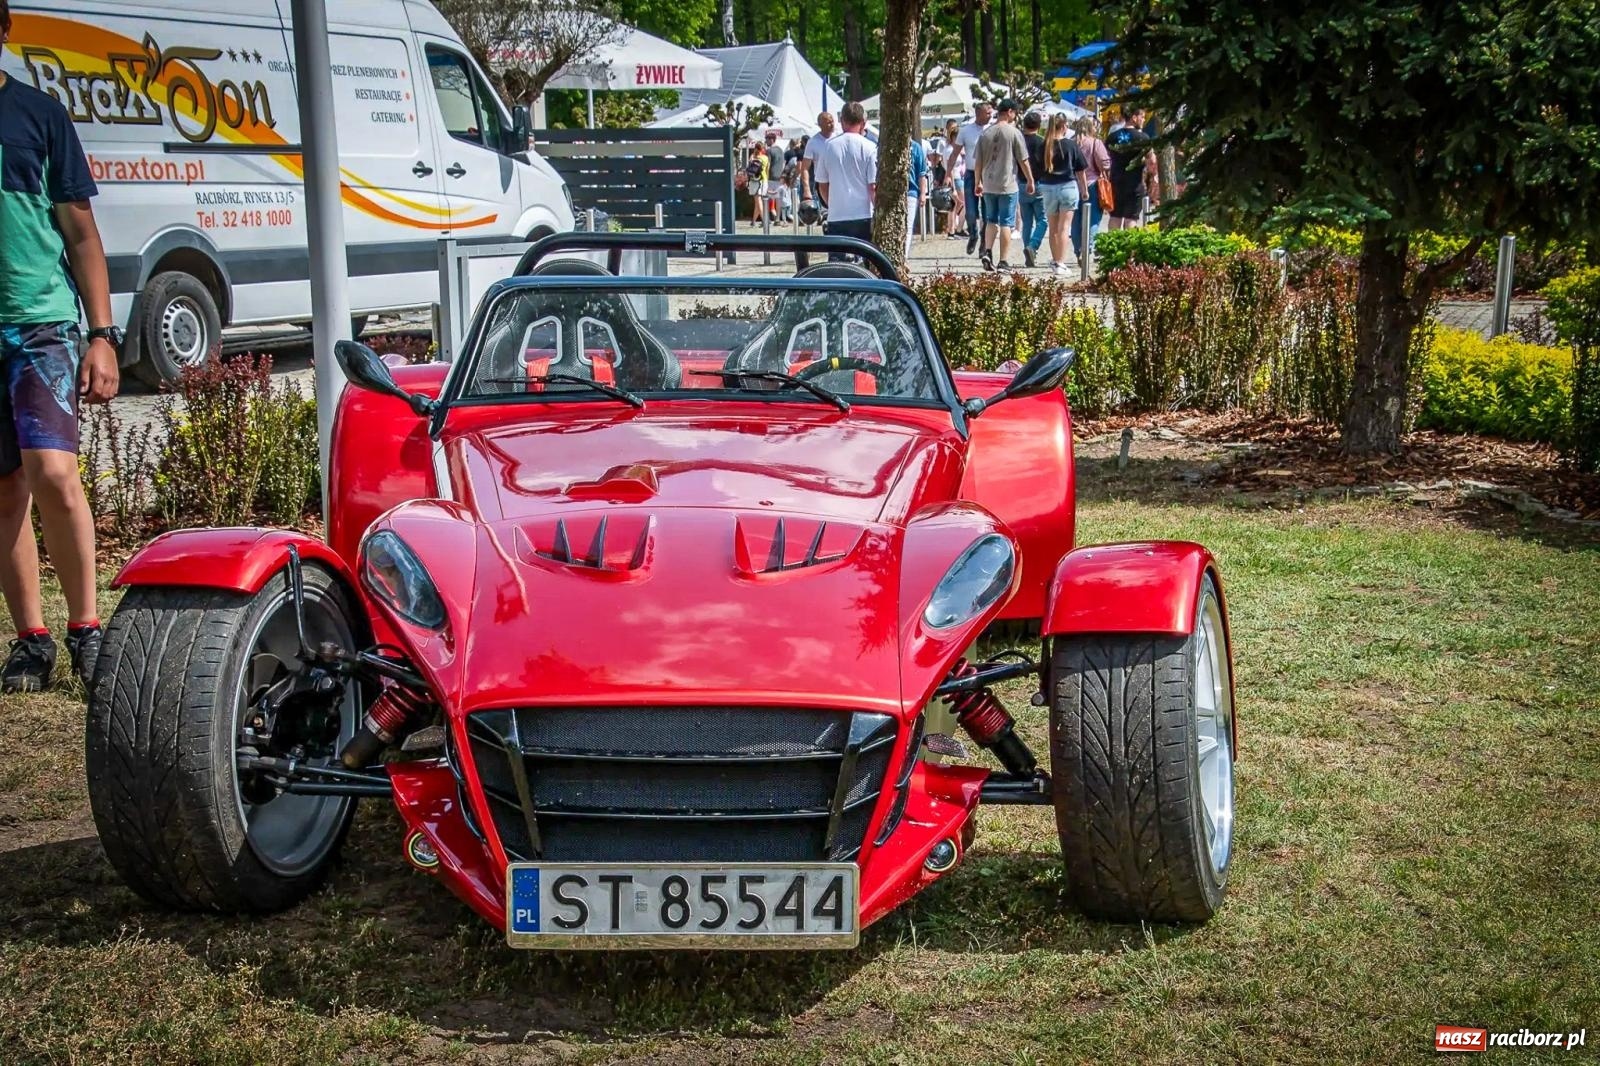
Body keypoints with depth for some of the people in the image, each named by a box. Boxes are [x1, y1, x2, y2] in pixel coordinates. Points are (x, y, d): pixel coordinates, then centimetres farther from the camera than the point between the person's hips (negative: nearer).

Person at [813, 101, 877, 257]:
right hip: (863, 217, -2)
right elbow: (873, 187, -9)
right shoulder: (869, 148, -6)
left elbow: (822, 185, 9)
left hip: (836, 217, 2)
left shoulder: (829, 146, 3)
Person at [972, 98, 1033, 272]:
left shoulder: (986, 133, 4)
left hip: (988, 185, 4)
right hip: (1008, 185, -4)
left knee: (991, 220, 17)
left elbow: (978, 161, 7)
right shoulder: (1014, 132, -8)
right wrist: (1030, 180, 7)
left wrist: (977, 182, 17)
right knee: (1006, 223, 1)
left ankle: (987, 251, 0)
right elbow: (1023, 160, -5)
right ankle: (1004, 261, 2)